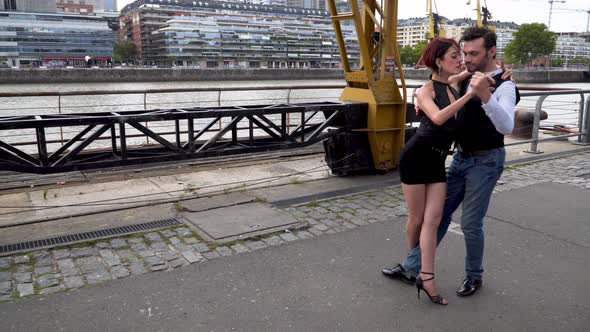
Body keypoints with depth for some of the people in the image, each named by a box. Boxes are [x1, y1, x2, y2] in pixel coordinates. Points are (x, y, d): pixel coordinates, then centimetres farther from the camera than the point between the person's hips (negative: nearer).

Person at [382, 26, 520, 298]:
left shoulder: (504, 86, -17)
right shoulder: (467, 79, 5)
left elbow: (506, 126, -34)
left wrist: (485, 96, -50)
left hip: (486, 161, -7)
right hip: (461, 158, 7)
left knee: (470, 223, -2)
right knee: (439, 213, 9)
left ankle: (474, 276, 24)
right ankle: (411, 268, 17)